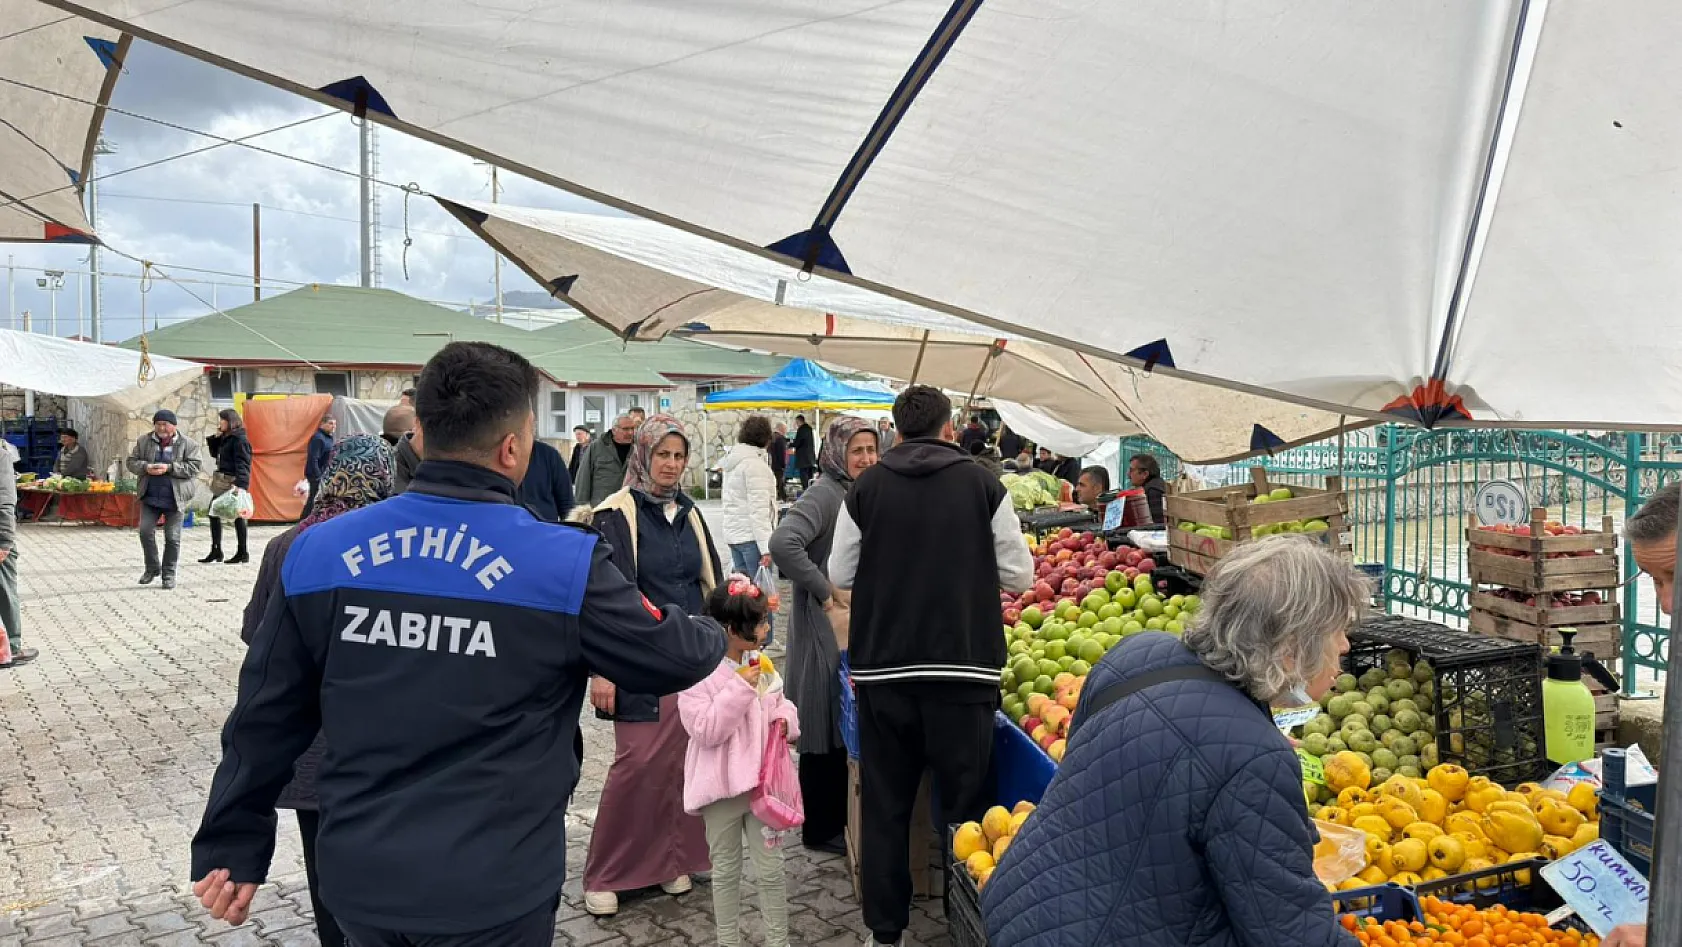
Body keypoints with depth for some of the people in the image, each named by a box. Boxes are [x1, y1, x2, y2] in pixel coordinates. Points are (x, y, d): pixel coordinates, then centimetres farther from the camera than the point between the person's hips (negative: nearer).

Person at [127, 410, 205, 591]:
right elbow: (132, 462, 9)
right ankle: (152, 568, 18)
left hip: (174, 499, -3)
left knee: (172, 537, 1)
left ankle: (168, 574, 13)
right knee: (145, 531, -3)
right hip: (150, 496, 3)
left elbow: (196, 466, -9)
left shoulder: (187, 444, -1)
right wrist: (146, 467, -13)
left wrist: (169, 468, -18)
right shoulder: (144, 441, 8)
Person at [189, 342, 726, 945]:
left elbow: (265, 717, 3)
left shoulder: (317, 552, -5)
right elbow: (674, 657, -4)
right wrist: (714, 635, 19)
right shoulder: (564, 564, -17)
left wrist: (231, 846, 14)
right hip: (491, 891, -4)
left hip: (357, 875, 4)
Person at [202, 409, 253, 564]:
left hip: (232, 483, -10)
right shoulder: (225, 438, 14)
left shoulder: (240, 439, -14)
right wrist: (215, 438, 9)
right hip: (222, 482, 10)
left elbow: (242, 463, -20)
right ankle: (216, 551, 20)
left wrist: (240, 484, -29)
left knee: (237, 516, -3)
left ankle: (242, 553, 3)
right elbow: (215, 454, 24)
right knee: (213, 514, 12)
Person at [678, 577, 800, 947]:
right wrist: (740, 689, -27)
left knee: (771, 869, 11)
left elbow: (779, 705, 16)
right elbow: (705, 731, -23)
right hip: (722, 788, -4)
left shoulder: (761, 664, 2)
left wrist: (785, 720, -7)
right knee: (726, 871, 13)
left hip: (762, 783, 5)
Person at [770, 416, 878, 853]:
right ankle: (821, 828, 17)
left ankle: (839, 816, 31)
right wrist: (825, 589, -24)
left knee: (846, 728, 17)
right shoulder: (825, 493, -17)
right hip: (824, 629, -9)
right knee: (825, 731, 3)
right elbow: (783, 542, -32)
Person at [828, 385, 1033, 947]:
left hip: (881, 669, 1)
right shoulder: (982, 484, -3)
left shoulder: (867, 488, -1)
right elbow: (1019, 574, 1)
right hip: (965, 666, -1)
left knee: (885, 803, 11)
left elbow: (840, 574, 5)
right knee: (964, 802, 10)